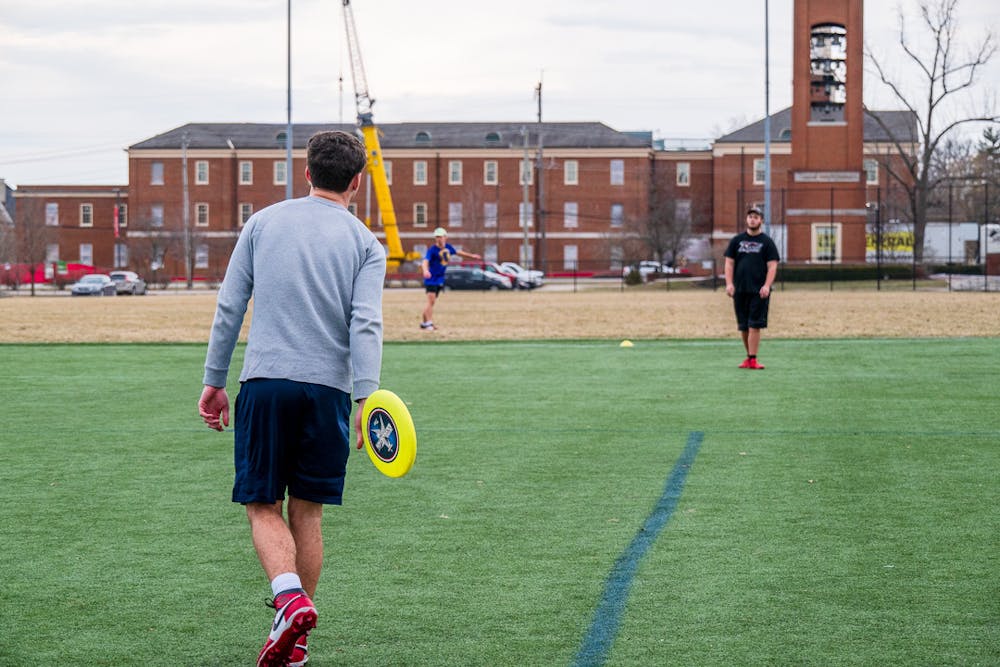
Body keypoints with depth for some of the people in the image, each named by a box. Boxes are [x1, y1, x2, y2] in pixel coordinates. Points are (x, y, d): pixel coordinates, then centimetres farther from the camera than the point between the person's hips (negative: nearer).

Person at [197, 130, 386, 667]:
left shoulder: (263, 222, 8)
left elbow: (229, 306, 6)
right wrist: (366, 398, -13)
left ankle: (290, 599, -21)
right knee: (306, 512, 11)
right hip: (328, 389, 1)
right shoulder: (365, 244, 5)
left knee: (263, 507, 5)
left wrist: (214, 380, 11)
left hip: (264, 382, -1)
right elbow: (365, 325, -8)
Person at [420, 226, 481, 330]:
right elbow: (425, 261, -33)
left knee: (432, 302, 10)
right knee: (431, 300, -16)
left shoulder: (448, 247, 3)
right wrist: (425, 270, -55)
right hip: (431, 278, -7)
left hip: (440, 279, 7)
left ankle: (424, 323, 19)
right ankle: (428, 323, -15)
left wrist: (472, 256, 33)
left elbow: (457, 252, 24)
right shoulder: (432, 250, -18)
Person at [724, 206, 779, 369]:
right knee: (743, 326, 8)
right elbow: (729, 262, 9)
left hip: (759, 291, -3)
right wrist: (729, 283, -4)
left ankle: (752, 359, -9)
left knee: (754, 325, -9)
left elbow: (772, 265, -3)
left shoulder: (767, 242, 3)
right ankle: (749, 356, 20)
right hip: (740, 289, 3)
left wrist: (767, 286, -16)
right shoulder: (737, 240, 11)